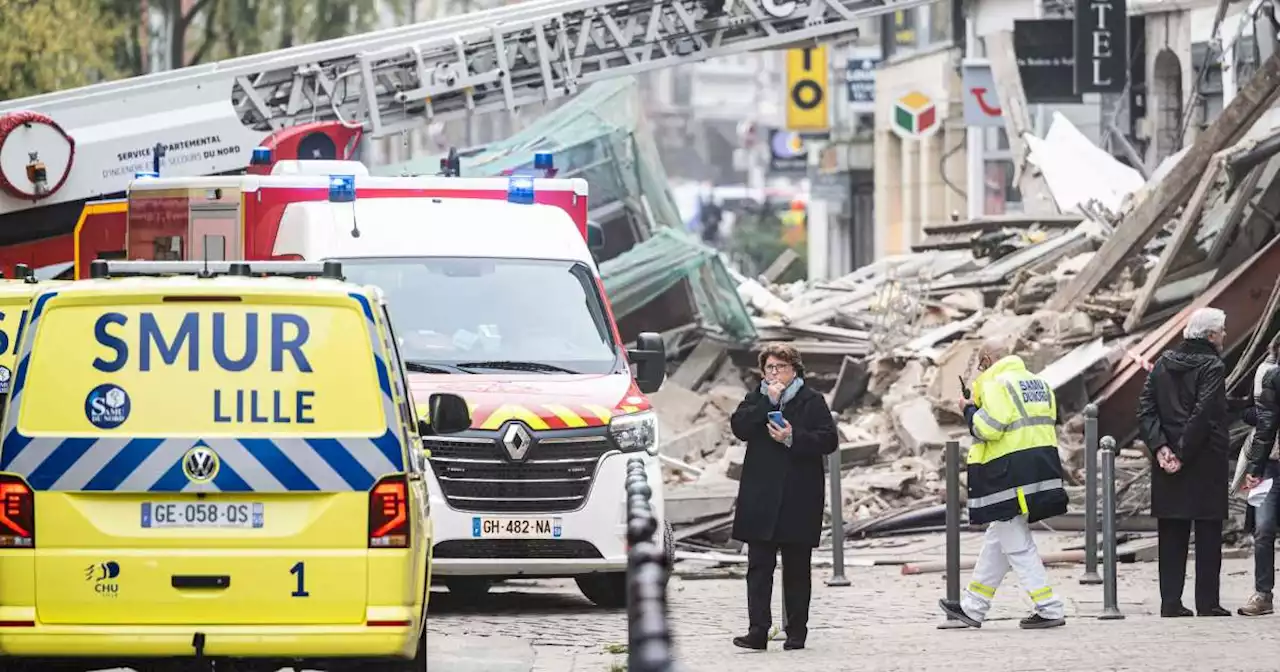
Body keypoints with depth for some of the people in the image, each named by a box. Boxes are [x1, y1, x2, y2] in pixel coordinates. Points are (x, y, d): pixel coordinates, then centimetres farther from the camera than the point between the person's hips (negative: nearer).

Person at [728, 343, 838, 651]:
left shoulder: (811, 401, 4)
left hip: (799, 498, -2)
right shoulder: (755, 400, 12)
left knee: (797, 569, 5)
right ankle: (757, 631, -8)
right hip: (761, 498, 2)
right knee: (759, 567, -5)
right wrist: (768, 402, -12)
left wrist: (793, 438, -16)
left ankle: (796, 631, 11)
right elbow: (739, 427, -6)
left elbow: (828, 440, -5)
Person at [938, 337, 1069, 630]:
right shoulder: (1038, 382, 16)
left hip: (1010, 471, -9)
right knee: (997, 540, 17)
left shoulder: (996, 383, -11)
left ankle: (1049, 610, -7)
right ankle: (972, 608, 24)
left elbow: (988, 427, -19)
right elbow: (1048, 421, 17)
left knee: (1016, 545, -3)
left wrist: (970, 410, 2)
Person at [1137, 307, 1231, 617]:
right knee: (1208, 533, 1)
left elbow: (1145, 410, 3)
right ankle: (1207, 602, 0)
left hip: (1167, 461, 5)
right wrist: (1183, 454, -14)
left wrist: (1160, 447, -4)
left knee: (1171, 534, 8)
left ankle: (1171, 601, 5)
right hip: (1205, 463, -5)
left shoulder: (1163, 364, 10)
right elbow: (1203, 414, -18)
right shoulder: (1212, 367, -10)